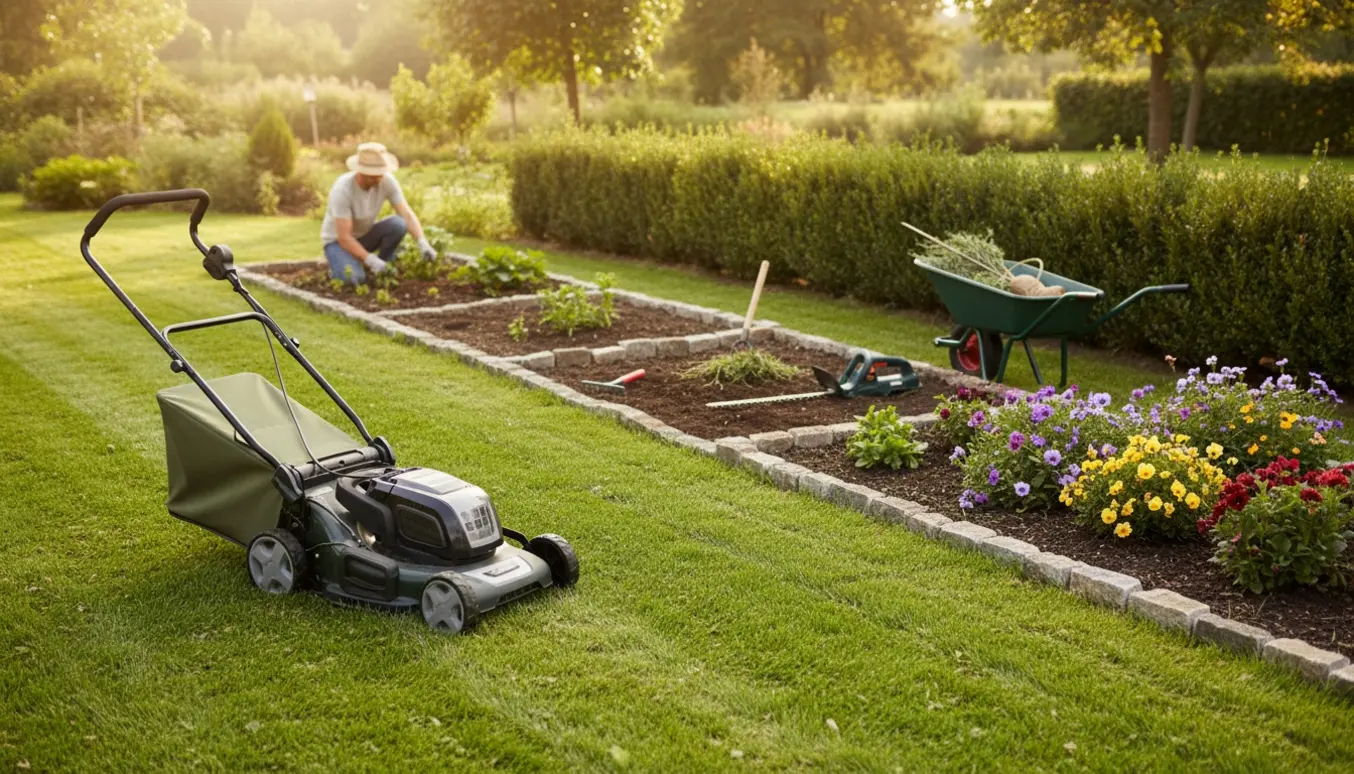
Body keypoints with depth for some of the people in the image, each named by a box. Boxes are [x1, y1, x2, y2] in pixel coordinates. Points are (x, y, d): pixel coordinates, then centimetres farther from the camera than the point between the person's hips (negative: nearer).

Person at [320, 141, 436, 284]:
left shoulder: (388, 181, -20)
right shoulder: (342, 190, -34)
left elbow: (407, 215, -21)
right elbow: (344, 237, -32)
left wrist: (423, 243, -38)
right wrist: (371, 260, -41)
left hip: (365, 235, 4)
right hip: (338, 240, -4)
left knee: (398, 225, -26)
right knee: (354, 279, -33)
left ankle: (382, 270, -4)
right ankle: (339, 267, 4)